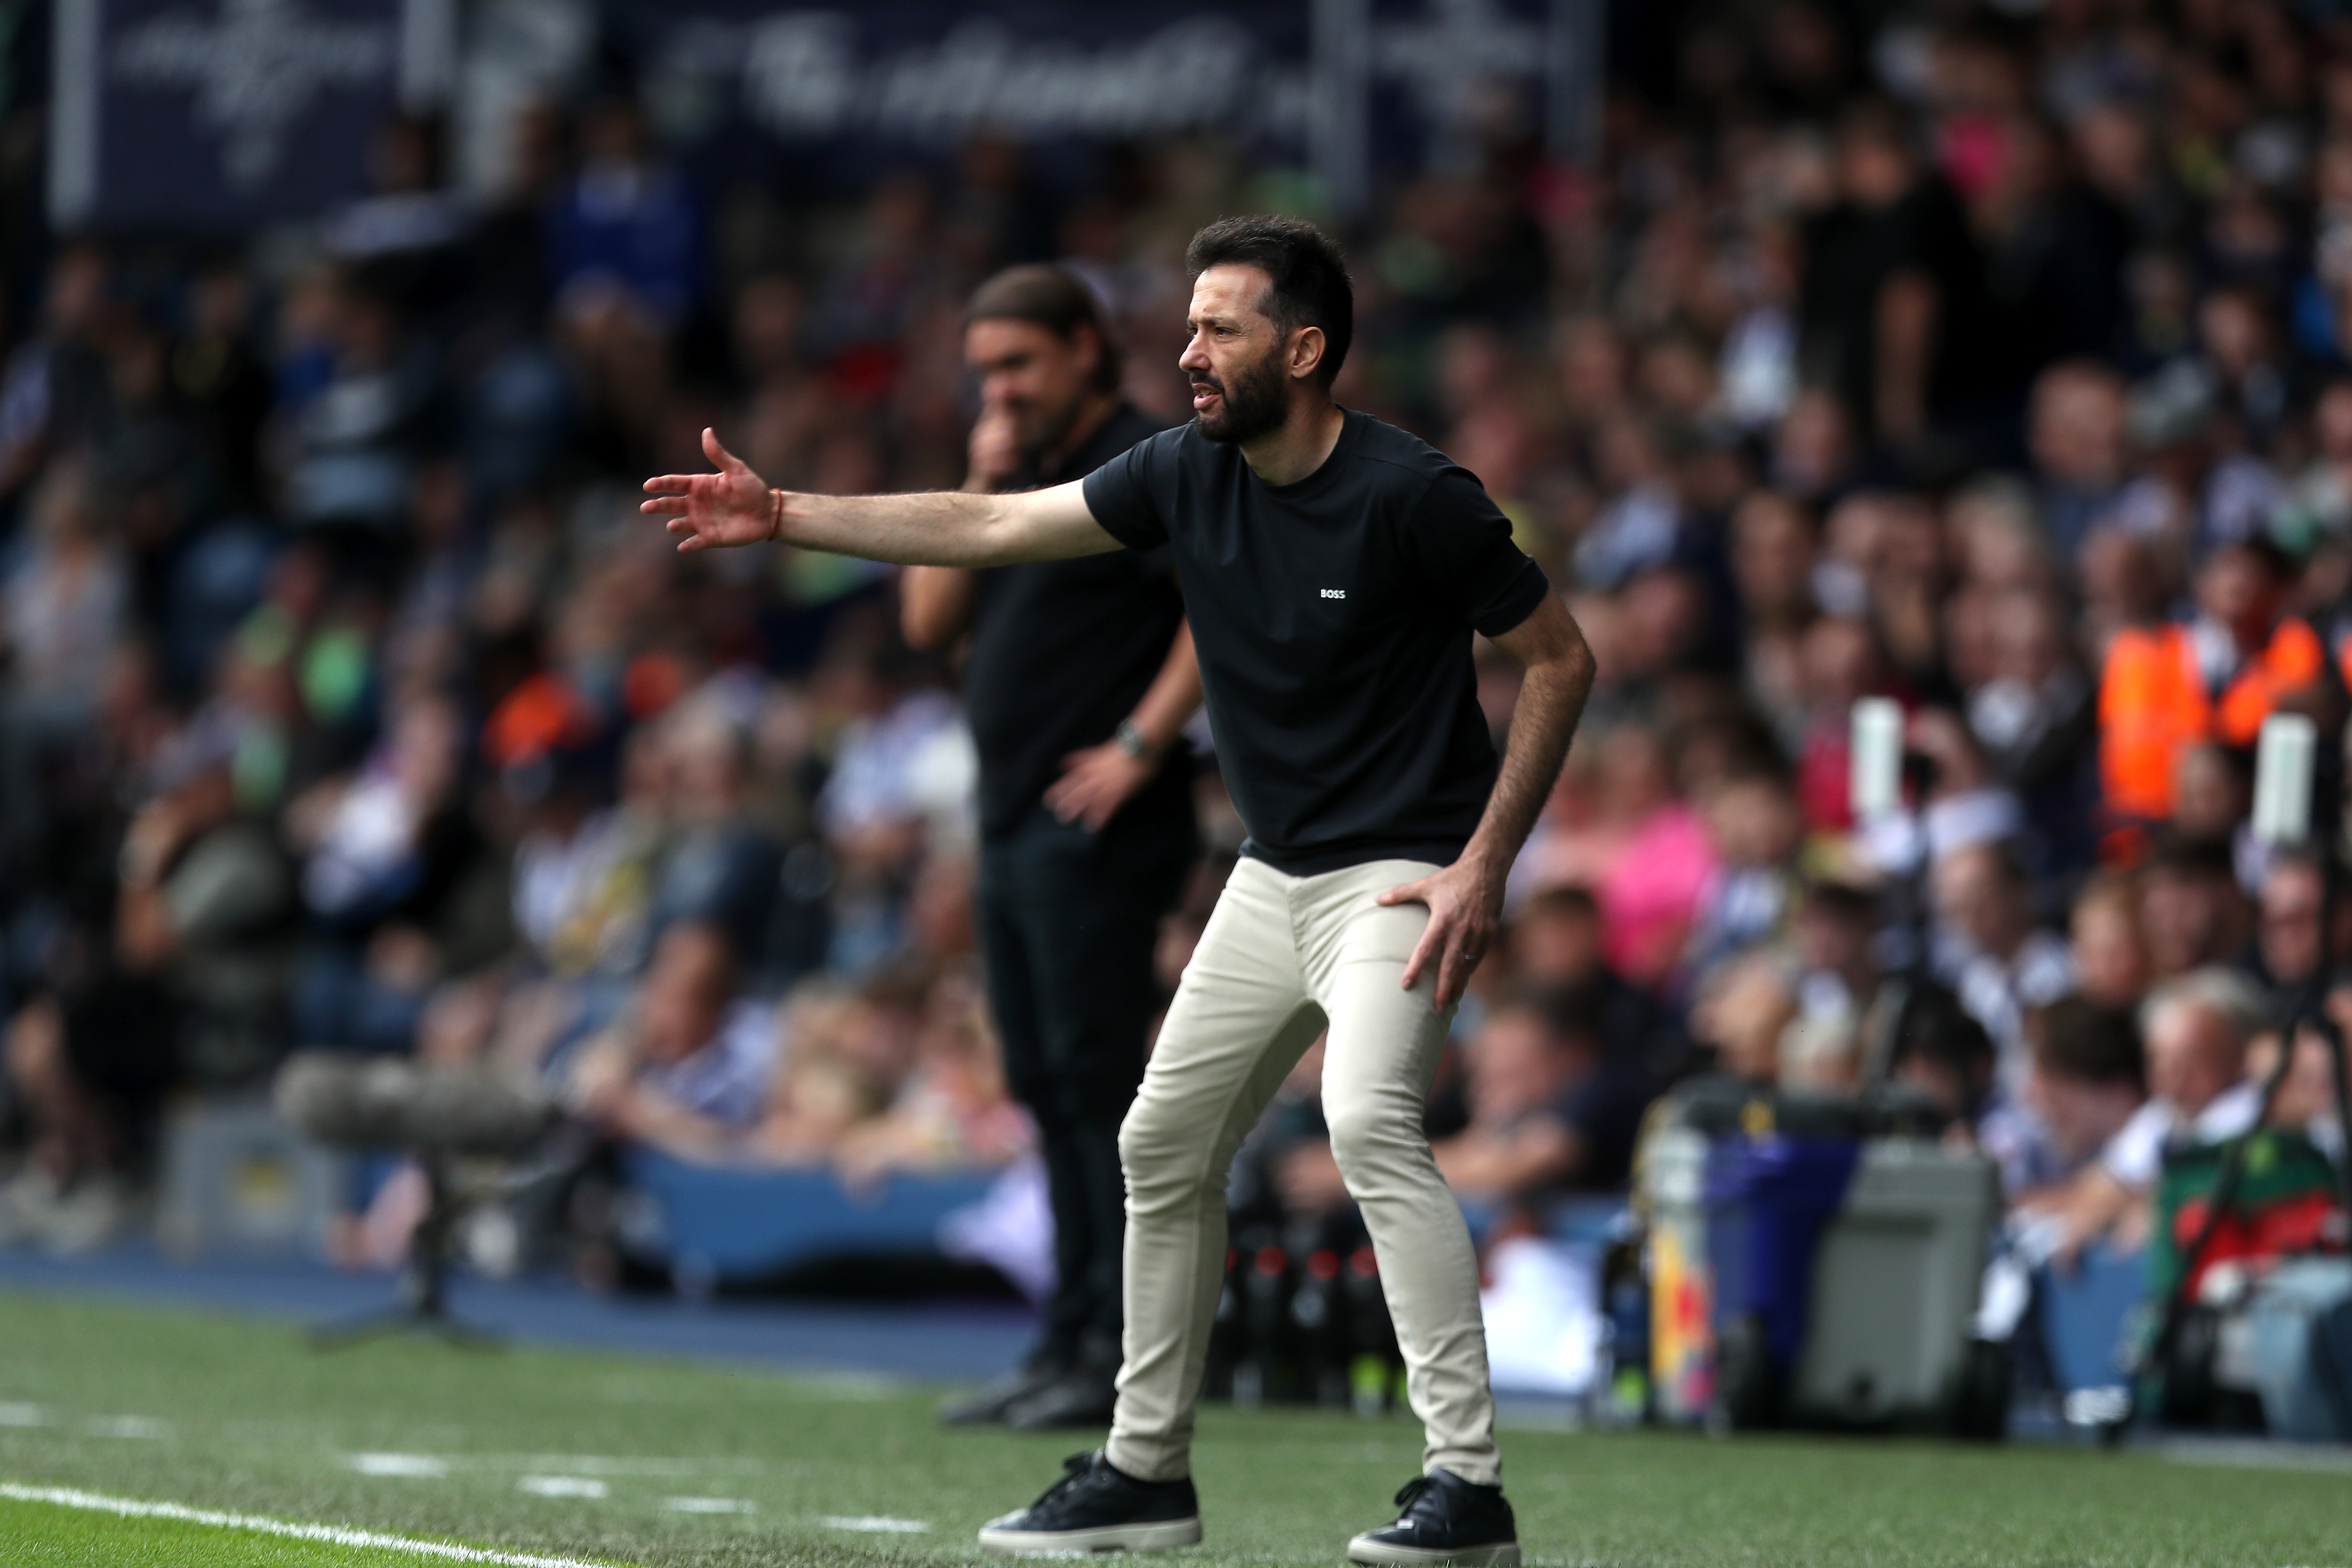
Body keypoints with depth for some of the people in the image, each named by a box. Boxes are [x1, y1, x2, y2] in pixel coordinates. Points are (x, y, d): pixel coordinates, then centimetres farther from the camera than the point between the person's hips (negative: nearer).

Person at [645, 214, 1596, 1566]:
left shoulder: (1411, 497, -20)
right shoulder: (1188, 473, -1)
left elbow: (1563, 658, -12)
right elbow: (992, 530, 6)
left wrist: (1485, 869, -16)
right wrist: (784, 519, 2)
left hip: (1404, 878, -8)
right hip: (1273, 879, 8)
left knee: (1368, 1115, -29)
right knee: (1165, 1145, 12)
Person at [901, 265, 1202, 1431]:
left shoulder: (1145, 464, -7)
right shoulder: (1029, 476, 20)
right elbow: (927, 621, 15)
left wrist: (1143, 742, -20)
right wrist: (982, 489, 5)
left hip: (1095, 826, -9)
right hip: (1012, 822, 9)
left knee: (1097, 1077, -11)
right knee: (1048, 1087, 9)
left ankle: (1125, 1355, -10)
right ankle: (1070, 1342, 12)